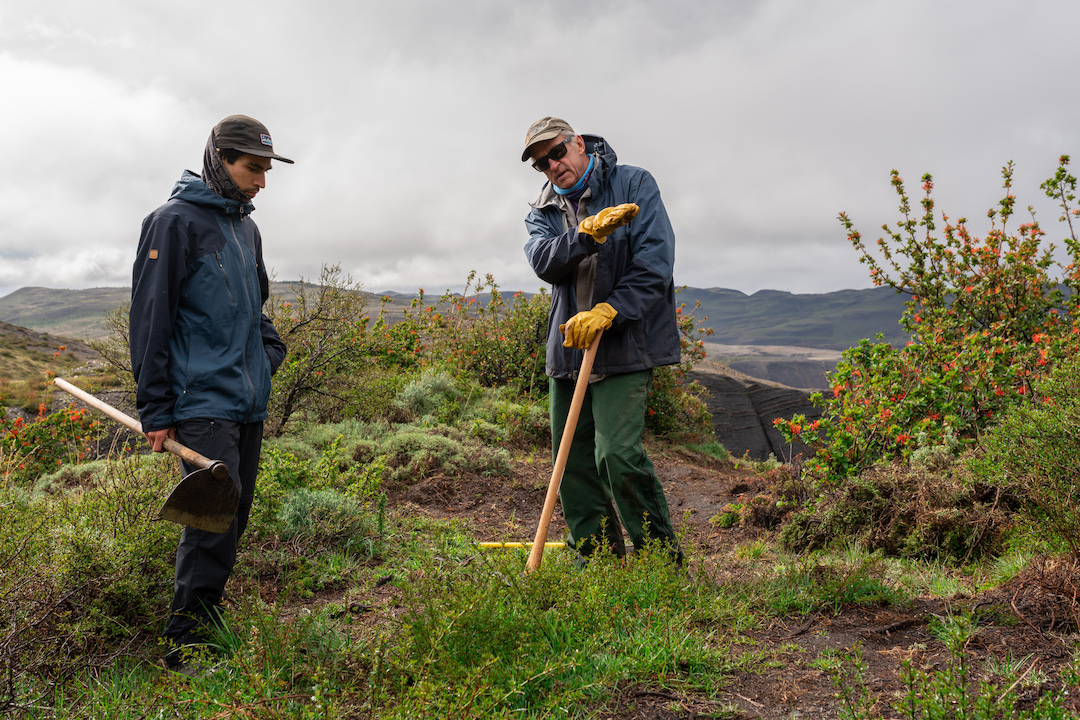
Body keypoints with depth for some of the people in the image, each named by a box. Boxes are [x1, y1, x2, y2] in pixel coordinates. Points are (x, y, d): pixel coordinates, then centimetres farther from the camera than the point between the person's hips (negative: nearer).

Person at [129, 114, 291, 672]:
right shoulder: (176, 222, -7)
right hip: (202, 400, -8)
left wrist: (271, 351, 12)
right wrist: (155, 411, -10)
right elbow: (150, 319, -9)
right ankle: (185, 642, -1)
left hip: (249, 400, 8)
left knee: (235, 514, 11)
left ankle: (208, 613, 24)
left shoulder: (246, 227, 17)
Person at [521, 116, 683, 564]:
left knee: (618, 453, -17)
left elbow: (654, 261, -9)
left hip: (625, 345, -5)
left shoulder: (633, 185, 1)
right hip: (569, 345, 6)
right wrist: (587, 235, -26)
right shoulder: (542, 213, 13)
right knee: (573, 463, 7)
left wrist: (608, 311, -20)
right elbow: (543, 262, -9)